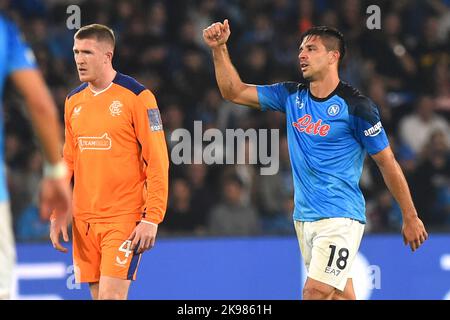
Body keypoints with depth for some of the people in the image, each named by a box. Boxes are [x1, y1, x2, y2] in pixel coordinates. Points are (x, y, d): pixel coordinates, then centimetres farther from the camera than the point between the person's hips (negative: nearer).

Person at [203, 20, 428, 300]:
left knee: (315, 292, -17)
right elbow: (234, 92, 10)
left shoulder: (356, 106, -10)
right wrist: (219, 48, -4)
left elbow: (388, 164, -5)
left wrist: (410, 218, -1)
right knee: (340, 294, 10)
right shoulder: (292, 96, 7)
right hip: (304, 217, 6)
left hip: (340, 218, -6)